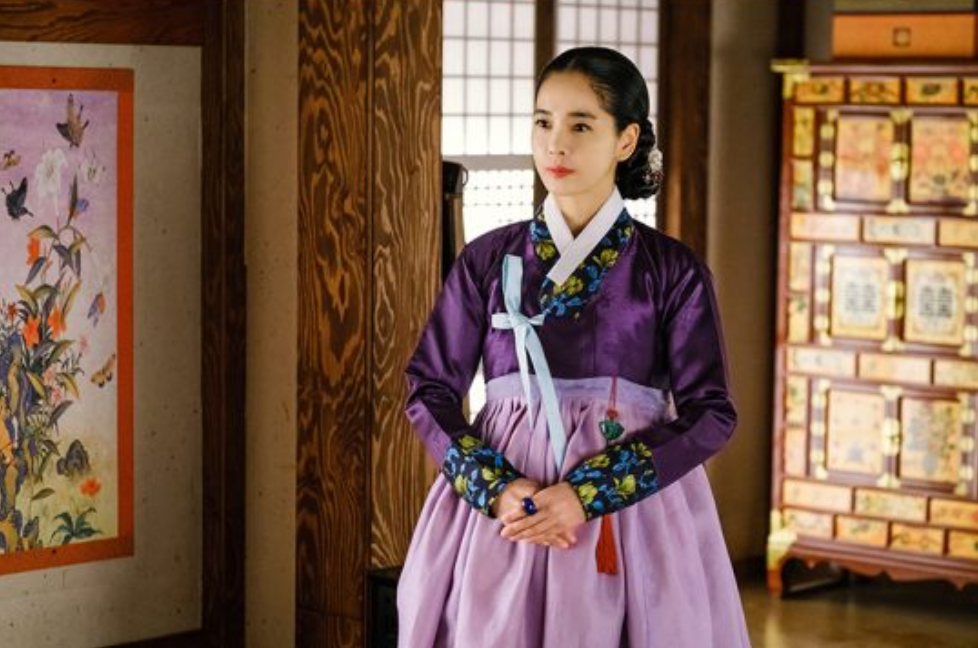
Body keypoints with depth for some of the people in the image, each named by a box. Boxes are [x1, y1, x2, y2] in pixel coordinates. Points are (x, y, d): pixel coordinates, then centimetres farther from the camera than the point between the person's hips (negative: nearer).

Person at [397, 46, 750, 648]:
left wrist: (588, 492, -17)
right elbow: (430, 391, 4)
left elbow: (711, 412, -6)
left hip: (631, 504, -1)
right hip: (499, 506, 1)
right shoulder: (488, 259, 5)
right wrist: (494, 487, -14)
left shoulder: (672, 269, 0)